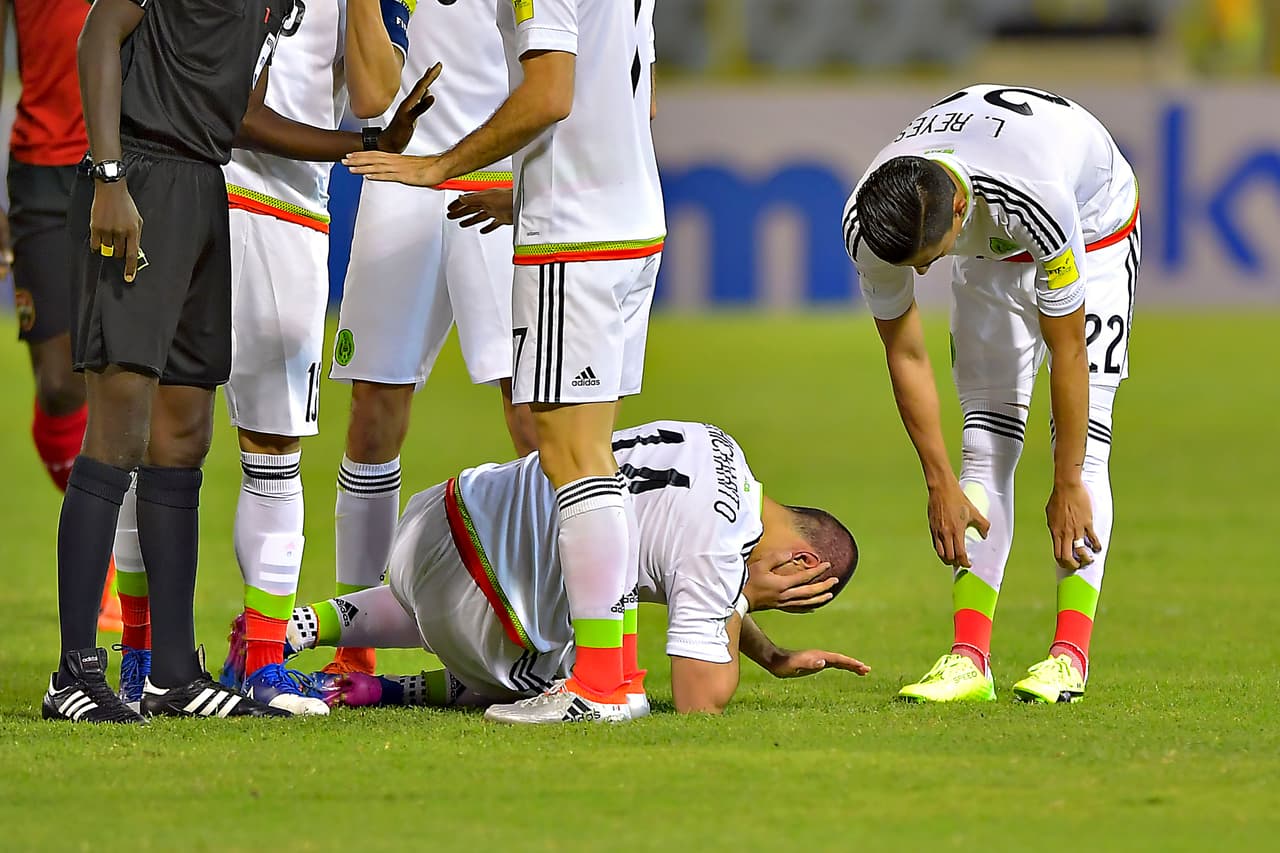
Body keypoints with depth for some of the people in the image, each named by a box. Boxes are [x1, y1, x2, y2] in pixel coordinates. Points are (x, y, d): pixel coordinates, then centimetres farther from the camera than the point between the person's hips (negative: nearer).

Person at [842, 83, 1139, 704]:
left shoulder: (1036, 201, -45)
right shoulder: (868, 225, -30)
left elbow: (1068, 349, -33)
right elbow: (905, 355, -15)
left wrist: (1067, 485, -27)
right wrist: (940, 484, -16)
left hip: (1095, 227, -4)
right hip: (991, 255, 4)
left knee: (1082, 441, -16)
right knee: (987, 443, -8)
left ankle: (1069, 656, -19)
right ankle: (969, 660, -13)